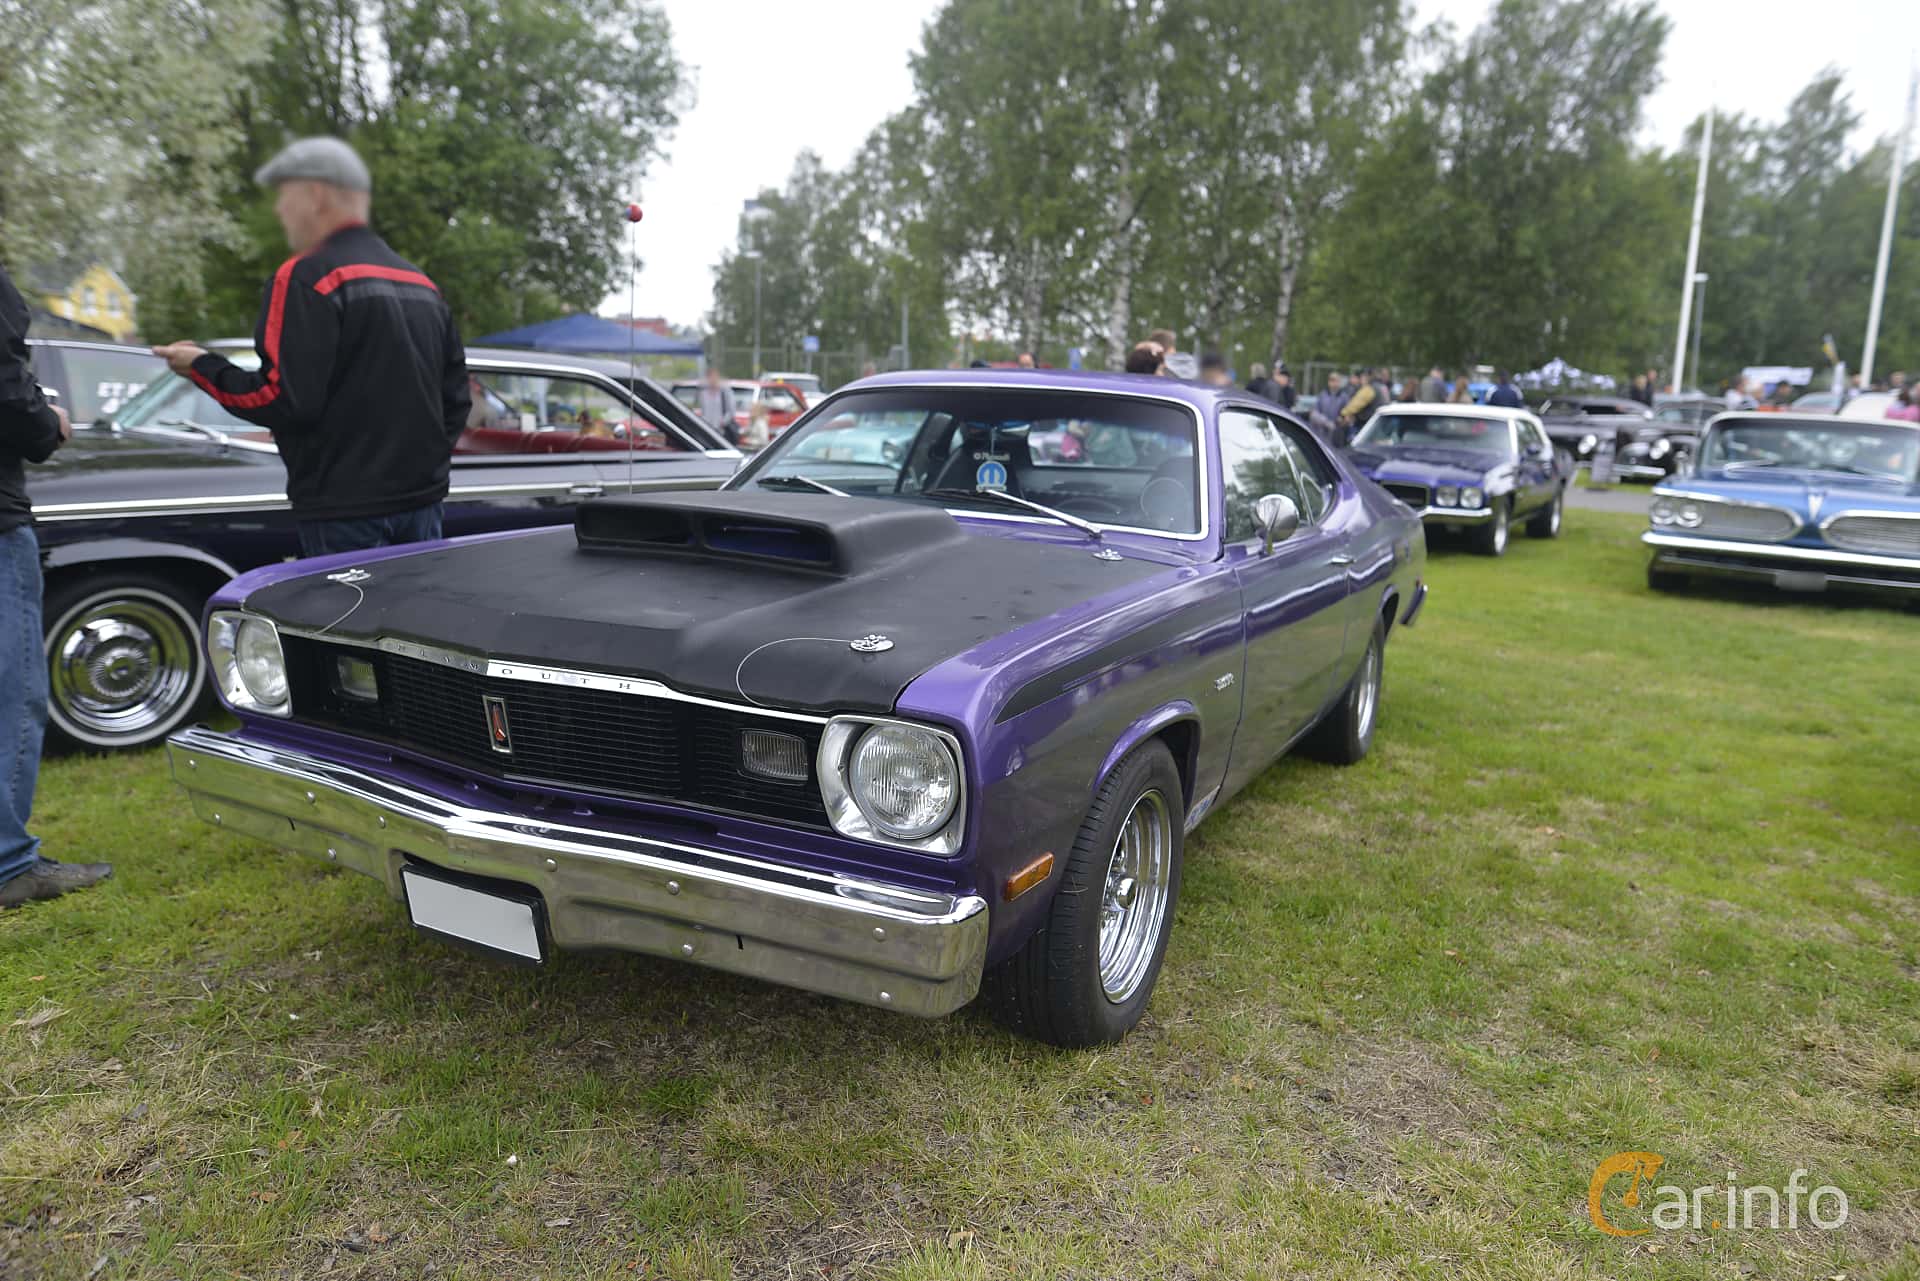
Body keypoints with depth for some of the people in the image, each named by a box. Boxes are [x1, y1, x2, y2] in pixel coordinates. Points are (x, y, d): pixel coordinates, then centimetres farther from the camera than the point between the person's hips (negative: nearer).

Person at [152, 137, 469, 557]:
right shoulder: (421, 282, 15)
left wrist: (201, 368, -1)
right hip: (422, 502, 8)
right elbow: (455, 398, 17)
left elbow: (287, 400, -16)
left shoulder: (308, 277, -9)